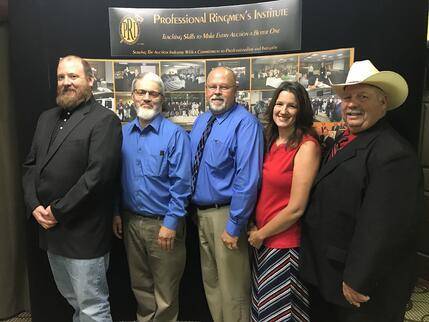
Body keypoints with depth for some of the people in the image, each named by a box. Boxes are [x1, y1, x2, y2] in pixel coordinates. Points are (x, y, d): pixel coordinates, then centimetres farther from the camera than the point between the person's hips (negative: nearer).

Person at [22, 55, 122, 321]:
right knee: (72, 300, 23)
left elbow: (98, 174, -20)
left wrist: (58, 211, -15)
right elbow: (31, 165, 12)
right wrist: (34, 205, -3)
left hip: (84, 234, -7)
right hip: (50, 230, 7)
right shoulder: (47, 119, 14)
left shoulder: (104, 120, -11)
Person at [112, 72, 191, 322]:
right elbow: (117, 177, 11)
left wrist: (171, 223, -17)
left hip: (163, 224, -5)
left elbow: (181, 184, -15)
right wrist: (116, 212, 7)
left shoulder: (175, 134, -12)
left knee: (165, 293, 12)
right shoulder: (123, 133, 5)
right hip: (130, 221, 5)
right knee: (140, 285, 23)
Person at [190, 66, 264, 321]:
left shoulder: (245, 123, -16)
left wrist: (234, 226, -20)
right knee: (210, 282, 24)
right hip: (201, 212, 8)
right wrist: (194, 209, 11)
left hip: (225, 214, -8)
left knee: (232, 290, 8)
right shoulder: (201, 121, 10)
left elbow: (248, 178, -21)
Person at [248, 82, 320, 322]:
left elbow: (296, 208, -19)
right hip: (261, 240, 7)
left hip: (285, 245, -6)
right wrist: (254, 227, 1)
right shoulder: (271, 142, 5)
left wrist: (261, 234, -10)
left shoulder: (307, 146, -17)